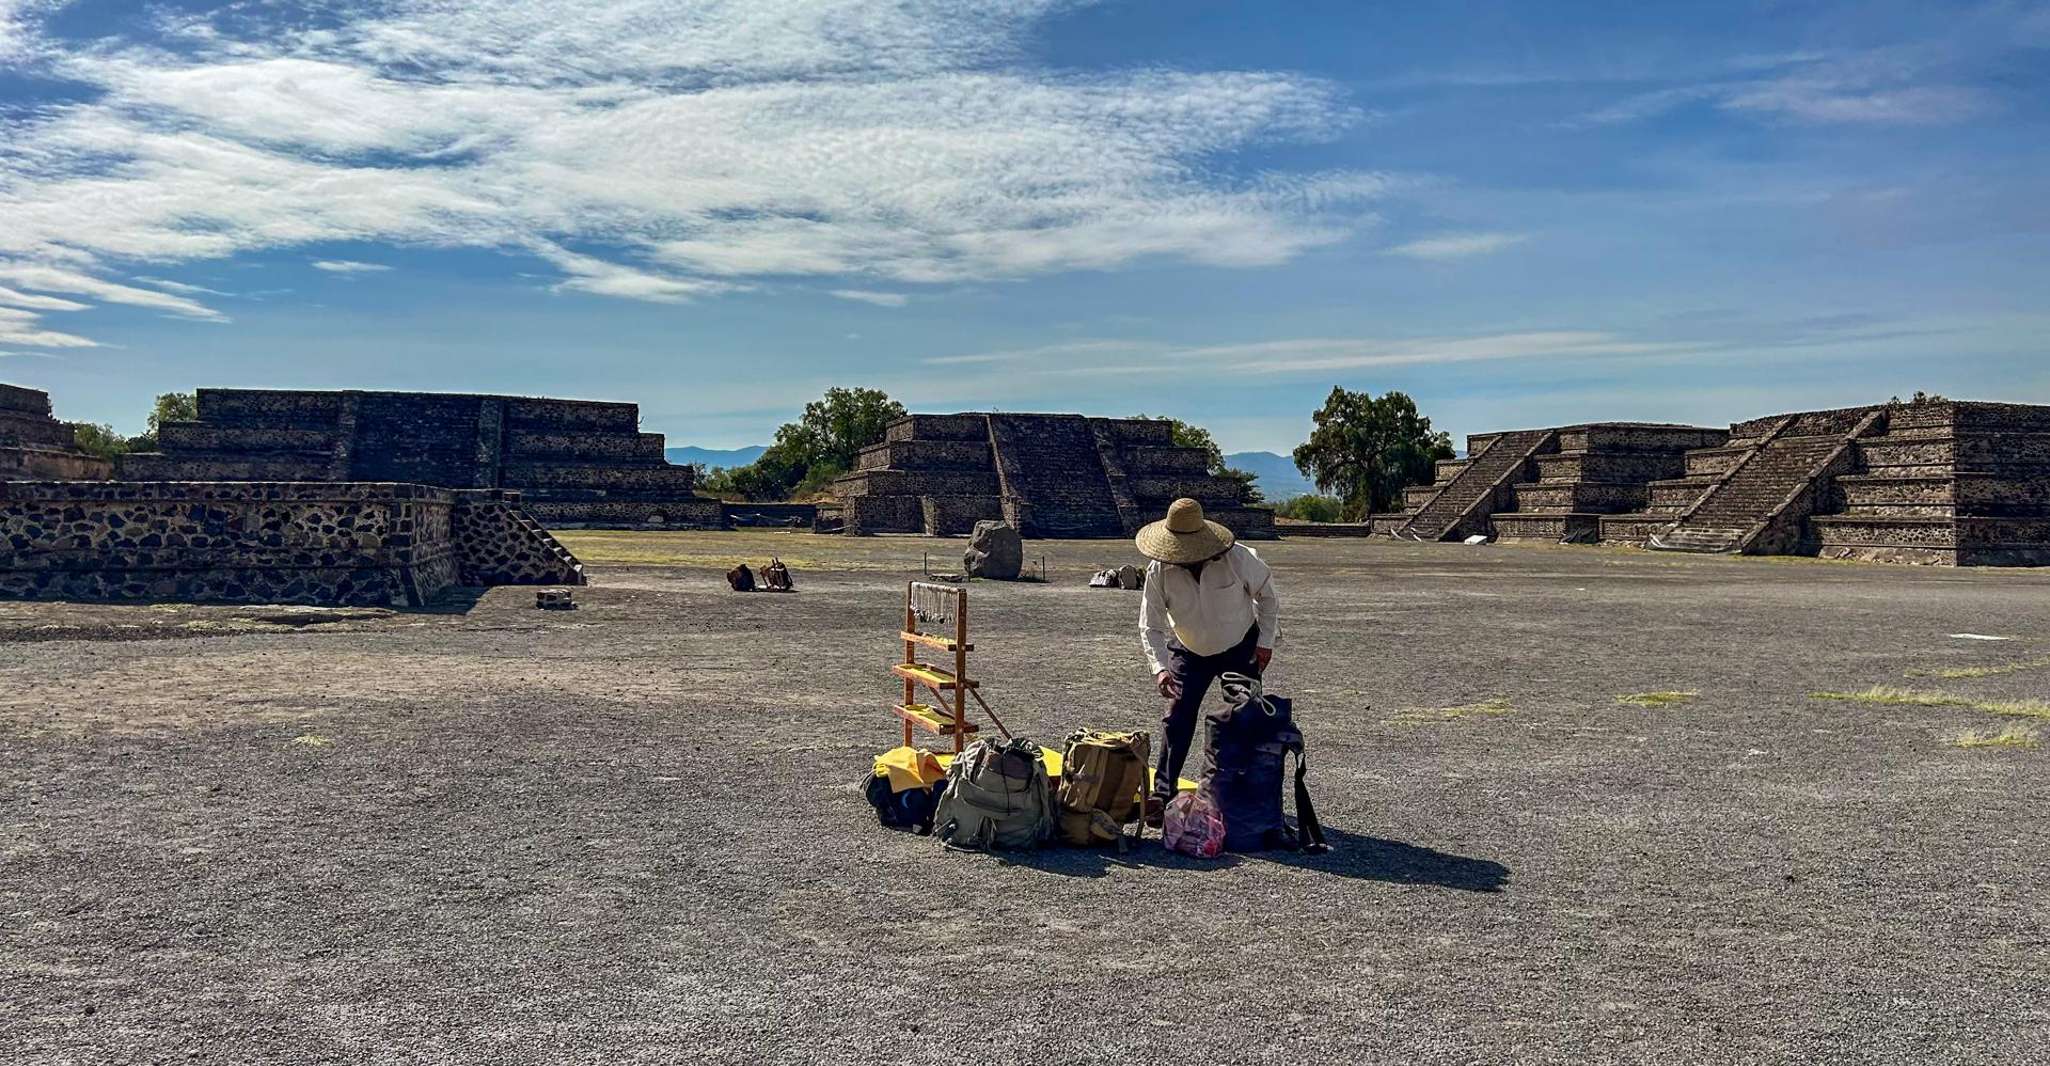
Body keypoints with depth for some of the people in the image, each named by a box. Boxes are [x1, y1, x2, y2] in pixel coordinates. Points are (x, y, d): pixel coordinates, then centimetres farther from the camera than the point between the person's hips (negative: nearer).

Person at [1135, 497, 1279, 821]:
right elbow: (1150, 626, -18)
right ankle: (1162, 794, -4)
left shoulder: (1237, 558, -26)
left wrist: (1266, 641, -7)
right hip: (1189, 652, 1)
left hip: (1240, 649, -1)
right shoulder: (1159, 571, -23)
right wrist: (1159, 668, -31)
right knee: (1177, 718, -8)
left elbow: (1267, 594, -8)